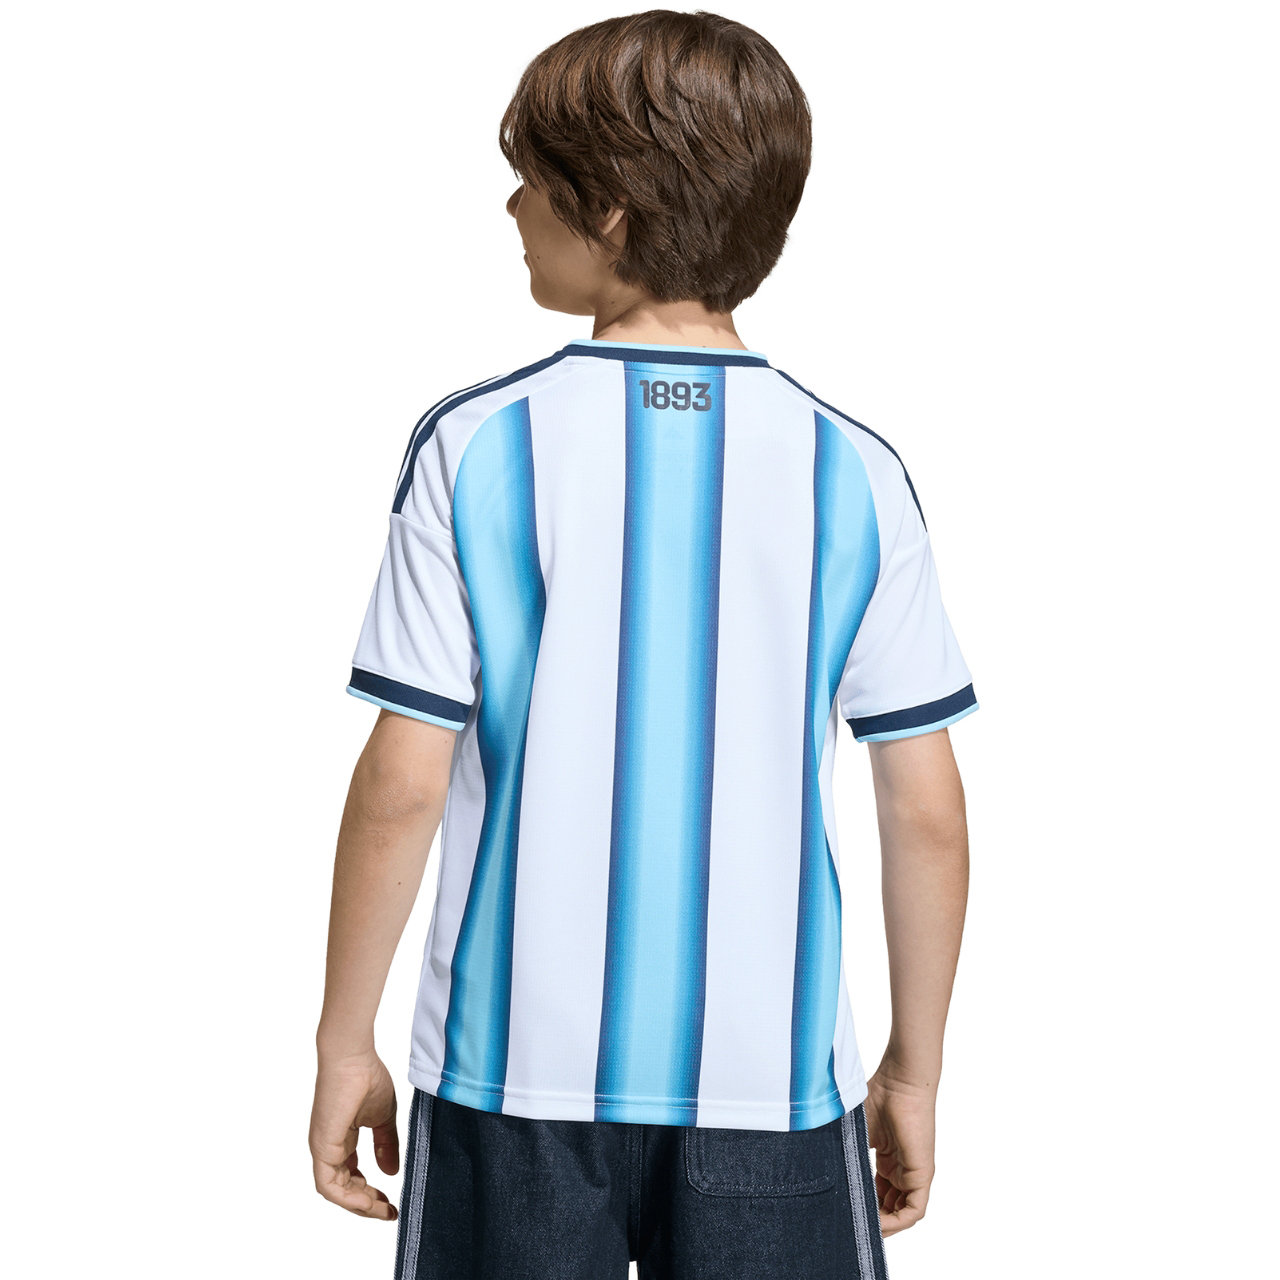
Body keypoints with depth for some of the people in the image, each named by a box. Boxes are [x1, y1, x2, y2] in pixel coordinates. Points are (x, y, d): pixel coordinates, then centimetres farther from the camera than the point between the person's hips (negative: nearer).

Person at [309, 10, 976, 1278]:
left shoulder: (476, 447, -9)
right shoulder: (851, 470, -5)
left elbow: (404, 785, -9)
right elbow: (926, 811, -3)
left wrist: (345, 1042, 4)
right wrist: (915, 1071, 9)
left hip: (518, 1069, -1)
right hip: (772, 1077, 1)